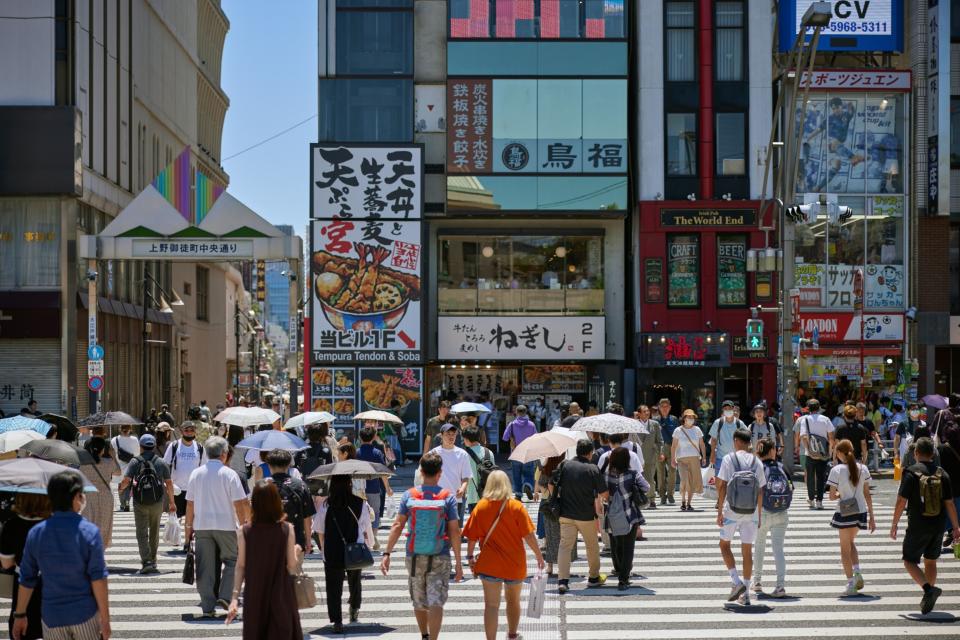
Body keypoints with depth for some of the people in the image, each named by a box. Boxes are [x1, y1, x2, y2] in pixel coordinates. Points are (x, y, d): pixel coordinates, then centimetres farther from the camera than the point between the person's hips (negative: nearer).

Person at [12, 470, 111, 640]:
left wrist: (20, 615, 12)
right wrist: (105, 619, -8)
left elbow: (27, 580, 2)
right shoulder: (89, 532, -12)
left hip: (52, 615, 3)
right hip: (85, 613, -3)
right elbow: (98, 579, -13)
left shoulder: (36, 533, -3)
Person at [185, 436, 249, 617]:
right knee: (233, 561, 11)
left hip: (202, 526, 3)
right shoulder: (229, 474, -7)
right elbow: (239, 503, -8)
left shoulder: (196, 474, 3)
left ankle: (207, 606, 7)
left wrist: (189, 526, 16)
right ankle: (225, 597, -2)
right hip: (226, 526, -3)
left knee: (205, 567, 6)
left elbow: (190, 503, 7)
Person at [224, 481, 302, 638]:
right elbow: (292, 568, -7)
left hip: (254, 598, 1)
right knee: (282, 635, 6)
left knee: (255, 635, 13)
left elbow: (240, 566, -6)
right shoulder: (287, 529, -10)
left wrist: (235, 597, -1)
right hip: (281, 597, -1)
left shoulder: (245, 531, -8)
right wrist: (297, 552, 12)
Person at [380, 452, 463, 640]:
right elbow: (454, 531, -8)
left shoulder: (409, 495, -3)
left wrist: (387, 554, -5)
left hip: (415, 557, 2)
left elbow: (397, 526, -7)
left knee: (419, 601, 19)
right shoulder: (448, 497, -7)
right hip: (440, 558, -2)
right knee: (436, 602, -3)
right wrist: (458, 563, -3)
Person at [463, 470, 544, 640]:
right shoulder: (516, 506, -8)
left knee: (491, 605, -1)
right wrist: (539, 555, 1)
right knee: (513, 600, 22)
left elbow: (471, 537, -4)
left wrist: (470, 557, 10)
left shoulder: (480, 507, -5)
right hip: (515, 563, 1)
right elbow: (528, 536, -10)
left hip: (489, 564, -1)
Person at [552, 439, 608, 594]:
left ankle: (562, 580, -9)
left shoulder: (565, 465, -3)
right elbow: (604, 494, -8)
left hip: (566, 514, 2)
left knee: (565, 546, 3)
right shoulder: (593, 469, -10)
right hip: (587, 515, -1)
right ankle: (594, 577, 31)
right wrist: (598, 499, 15)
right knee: (592, 546, 18)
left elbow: (552, 485, 0)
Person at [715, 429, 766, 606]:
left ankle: (737, 581, -3)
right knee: (747, 549, 8)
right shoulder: (757, 462, 7)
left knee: (724, 544, 13)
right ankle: (745, 593, 9)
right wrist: (759, 514, 16)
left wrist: (720, 511, -4)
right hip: (751, 511, 3)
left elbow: (722, 485, -8)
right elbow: (760, 490, 8)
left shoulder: (729, 458, -4)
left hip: (732, 509, -3)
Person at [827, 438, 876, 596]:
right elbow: (867, 494, 5)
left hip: (845, 514, -4)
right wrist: (871, 517, 9)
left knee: (845, 548, 8)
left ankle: (851, 584, 6)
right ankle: (857, 572, 7)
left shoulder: (837, 470, -11)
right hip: (861, 512, 5)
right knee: (850, 542, 26)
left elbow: (832, 496, -12)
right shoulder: (863, 469, 1)